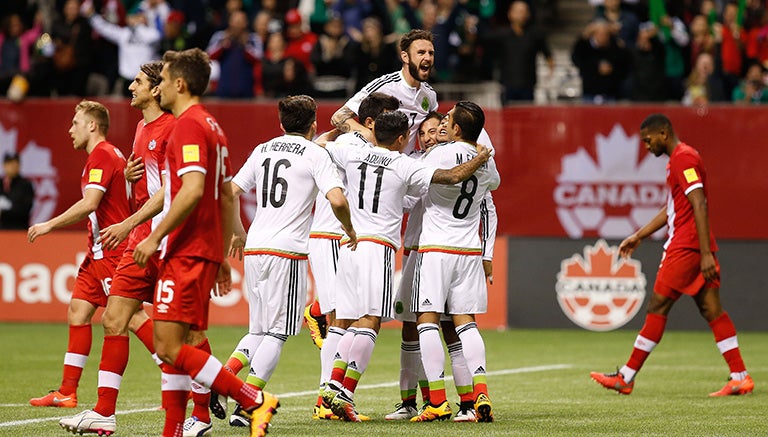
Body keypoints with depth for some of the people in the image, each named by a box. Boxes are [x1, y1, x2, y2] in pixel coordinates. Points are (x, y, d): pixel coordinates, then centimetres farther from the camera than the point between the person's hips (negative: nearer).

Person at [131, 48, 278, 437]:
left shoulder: (189, 125, -12)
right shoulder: (212, 127, 19)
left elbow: (192, 190, -24)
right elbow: (227, 197, 22)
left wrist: (155, 237, -20)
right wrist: (222, 257, 24)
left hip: (186, 253, -10)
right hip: (205, 252, 10)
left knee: (170, 347, -13)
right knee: (171, 348, 10)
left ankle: (254, 400, -15)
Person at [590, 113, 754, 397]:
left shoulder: (683, 158, -12)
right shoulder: (678, 159, 21)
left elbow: (699, 206, -20)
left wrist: (706, 253, -24)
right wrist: (639, 236, 29)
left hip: (685, 247, -10)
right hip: (689, 246, 10)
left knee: (657, 307, -5)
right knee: (711, 309, 4)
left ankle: (626, 377, -1)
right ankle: (740, 377, -1)